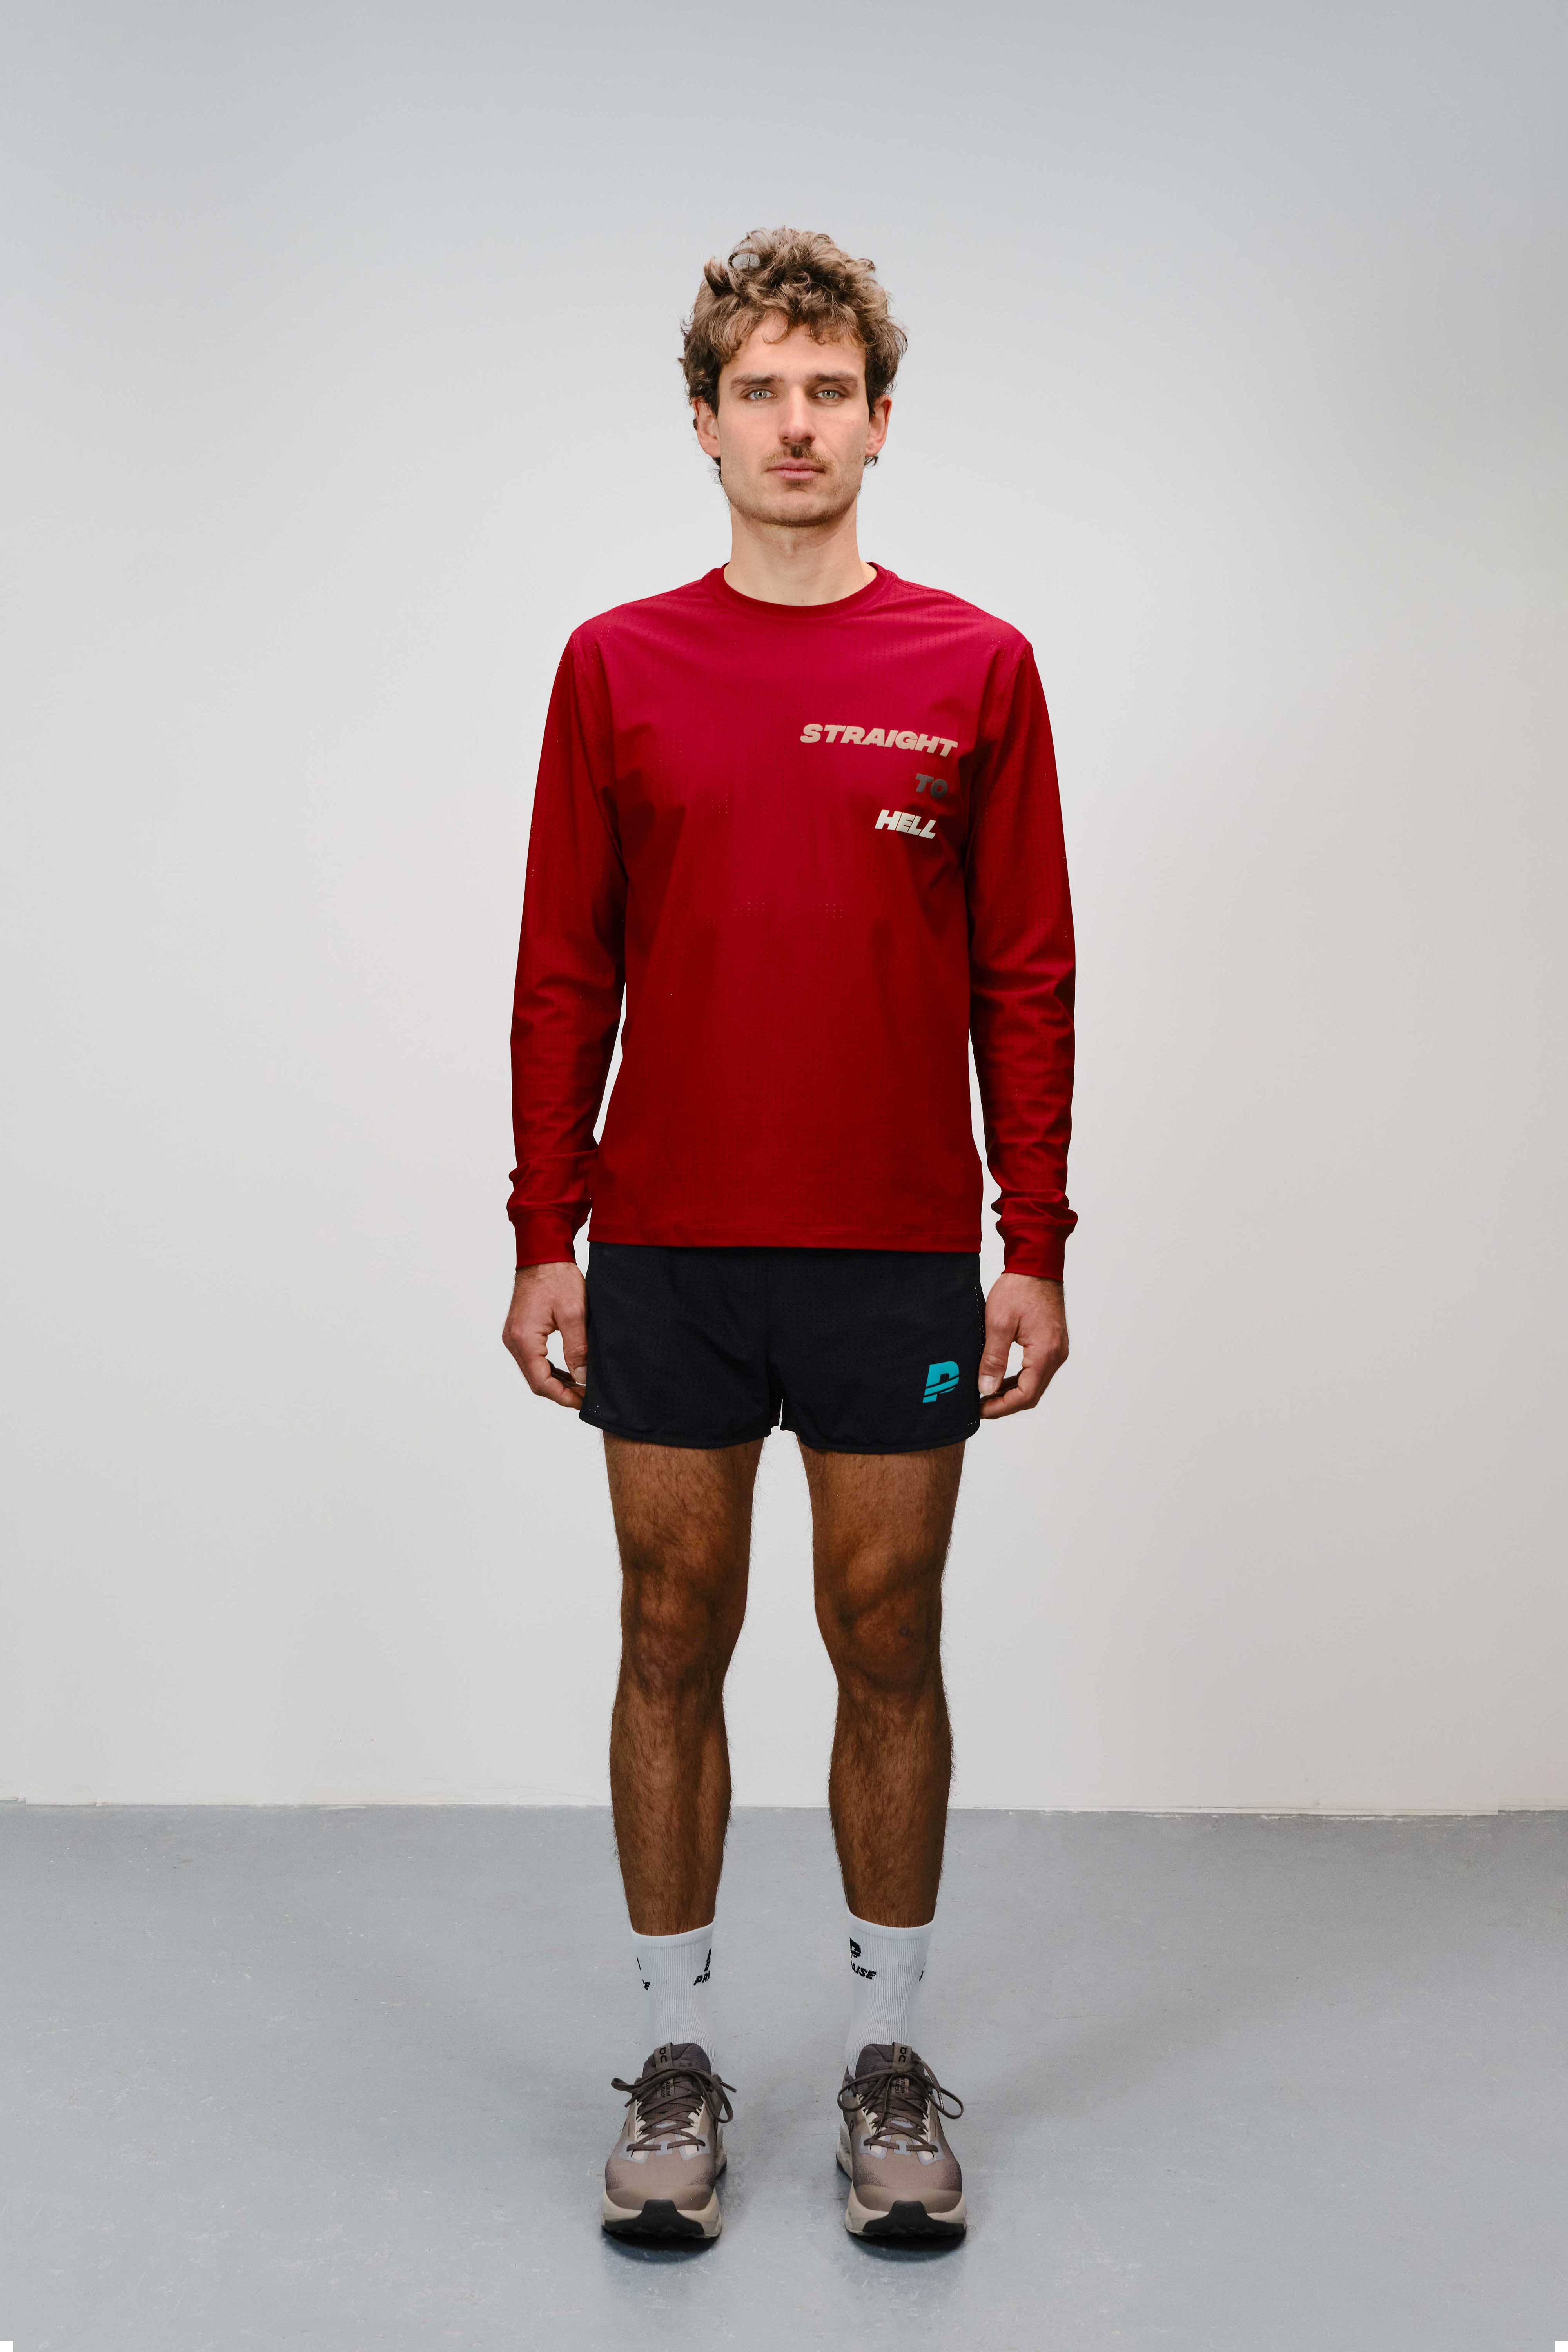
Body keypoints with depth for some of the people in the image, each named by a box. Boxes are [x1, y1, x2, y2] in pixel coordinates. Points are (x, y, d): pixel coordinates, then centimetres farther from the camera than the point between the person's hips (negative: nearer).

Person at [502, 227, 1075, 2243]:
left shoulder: (977, 671, 2)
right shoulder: (616, 667, 4)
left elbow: (1028, 980, 1)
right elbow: (564, 973, 4)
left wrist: (1036, 1251, -4)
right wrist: (543, 1240, -1)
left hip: (898, 1260, 0)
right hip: (667, 1259, 1)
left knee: (887, 1650, 9)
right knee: (674, 1646, 9)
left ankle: (887, 2061, 25)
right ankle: (677, 2061, 25)